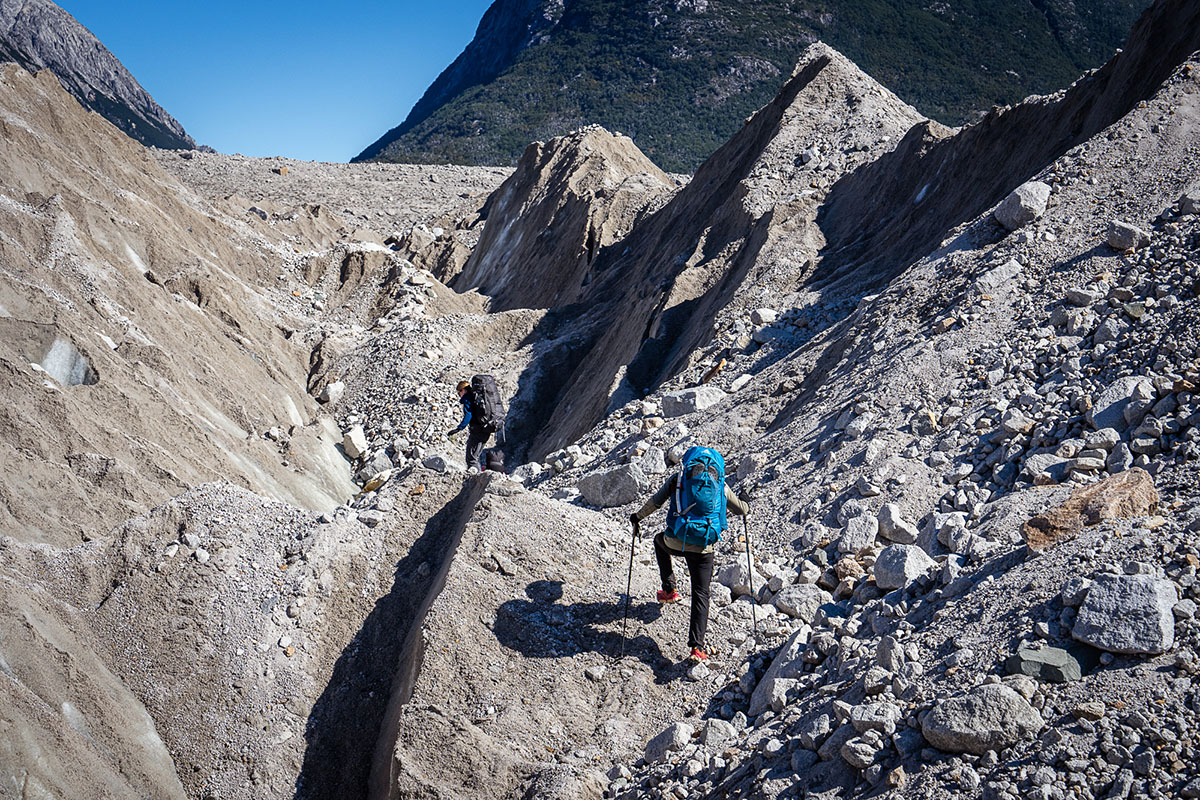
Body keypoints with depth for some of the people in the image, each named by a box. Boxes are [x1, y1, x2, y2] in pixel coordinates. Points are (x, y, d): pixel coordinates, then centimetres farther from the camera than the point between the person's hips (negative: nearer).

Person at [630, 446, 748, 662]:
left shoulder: (678, 478, 4)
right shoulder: (719, 484, 7)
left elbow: (655, 502, 2)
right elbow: (741, 509, 17)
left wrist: (638, 516, 20)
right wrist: (746, 506, 41)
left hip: (676, 541, 0)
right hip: (704, 547, 0)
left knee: (659, 540, 37)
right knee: (701, 594, 8)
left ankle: (669, 590, 34)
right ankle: (697, 646, -4)